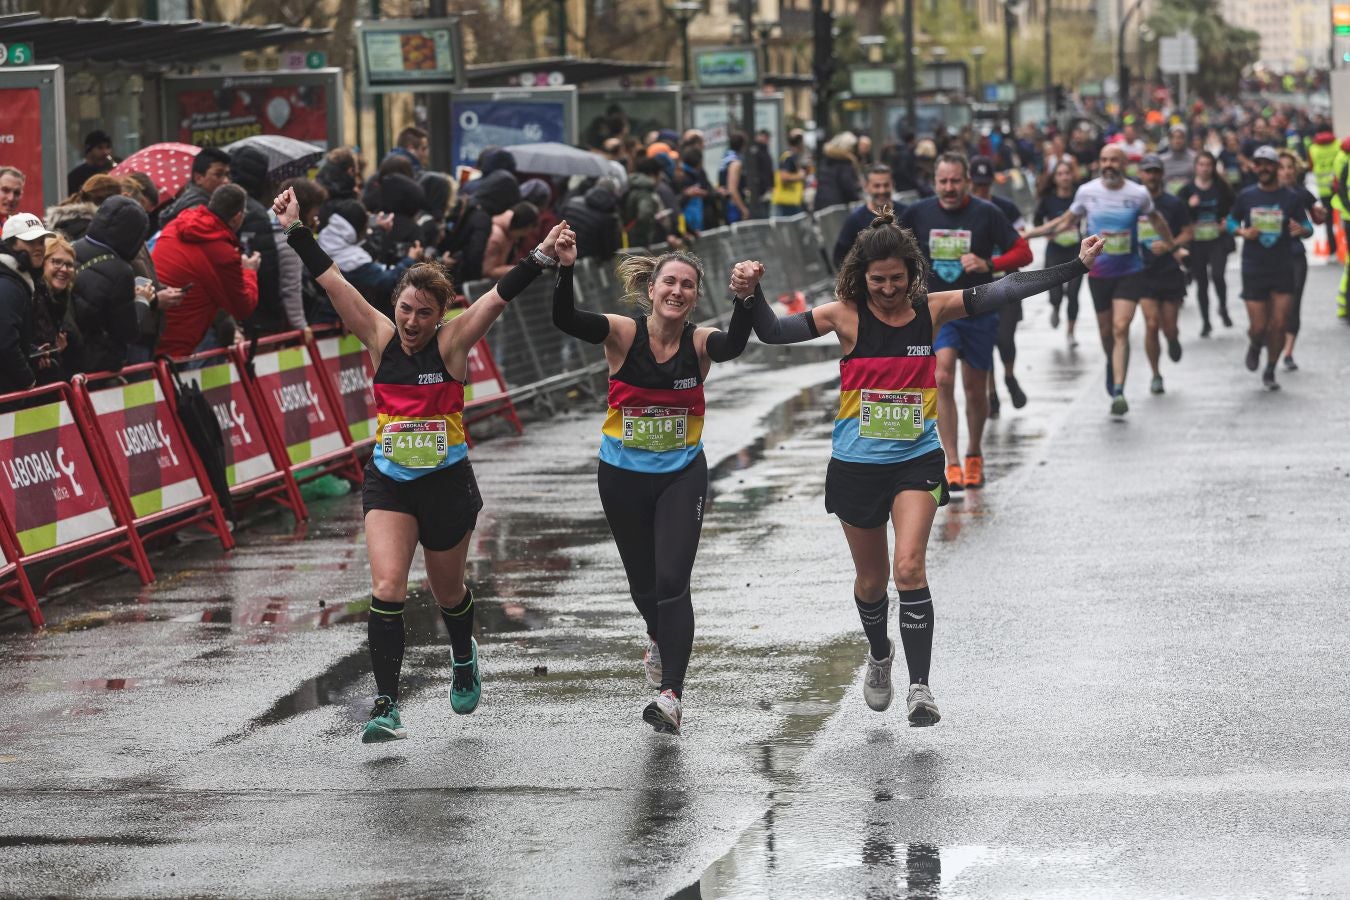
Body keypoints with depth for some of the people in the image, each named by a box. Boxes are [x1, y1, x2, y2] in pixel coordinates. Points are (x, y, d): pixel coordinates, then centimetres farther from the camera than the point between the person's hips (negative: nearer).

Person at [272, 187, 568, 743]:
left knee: (447, 593, 17)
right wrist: (296, 231, -6)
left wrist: (542, 257, -29)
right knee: (386, 590, -15)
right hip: (388, 483, 1)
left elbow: (498, 297, -19)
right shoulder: (380, 338, -2)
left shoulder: (451, 343, -8)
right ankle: (387, 707, -14)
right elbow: (331, 281, -3)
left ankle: (464, 659, 50)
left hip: (447, 484, -1)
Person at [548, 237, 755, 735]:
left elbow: (732, 344, -35)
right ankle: (659, 637, 52)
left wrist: (747, 298, -55)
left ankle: (671, 696, -15)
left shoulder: (700, 341, -12)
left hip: (682, 475, -1)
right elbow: (565, 320, -29)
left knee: (672, 582, -14)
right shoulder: (624, 334, -13)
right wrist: (565, 269, -47)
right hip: (622, 477, 1)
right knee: (642, 581, 18)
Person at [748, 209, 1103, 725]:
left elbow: (1005, 291, -2)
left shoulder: (931, 311, -2)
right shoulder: (846, 316, -6)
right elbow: (773, 332, -9)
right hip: (856, 465, 0)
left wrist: (1077, 266, -5)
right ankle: (880, 655, 43)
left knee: (909, 569, -18)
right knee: (871, 580, 13)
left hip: (916, 461, 0)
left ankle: (919, 686, -14)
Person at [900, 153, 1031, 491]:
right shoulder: (919, 213, -2)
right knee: (942, 378, -19)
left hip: (979, 311, 0)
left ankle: (974, 455, 35)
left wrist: (988, 264, -23)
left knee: (975, 389, 10)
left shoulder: (986, 213, -8)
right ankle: (952, 465, -19)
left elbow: (1023, 253, -8)